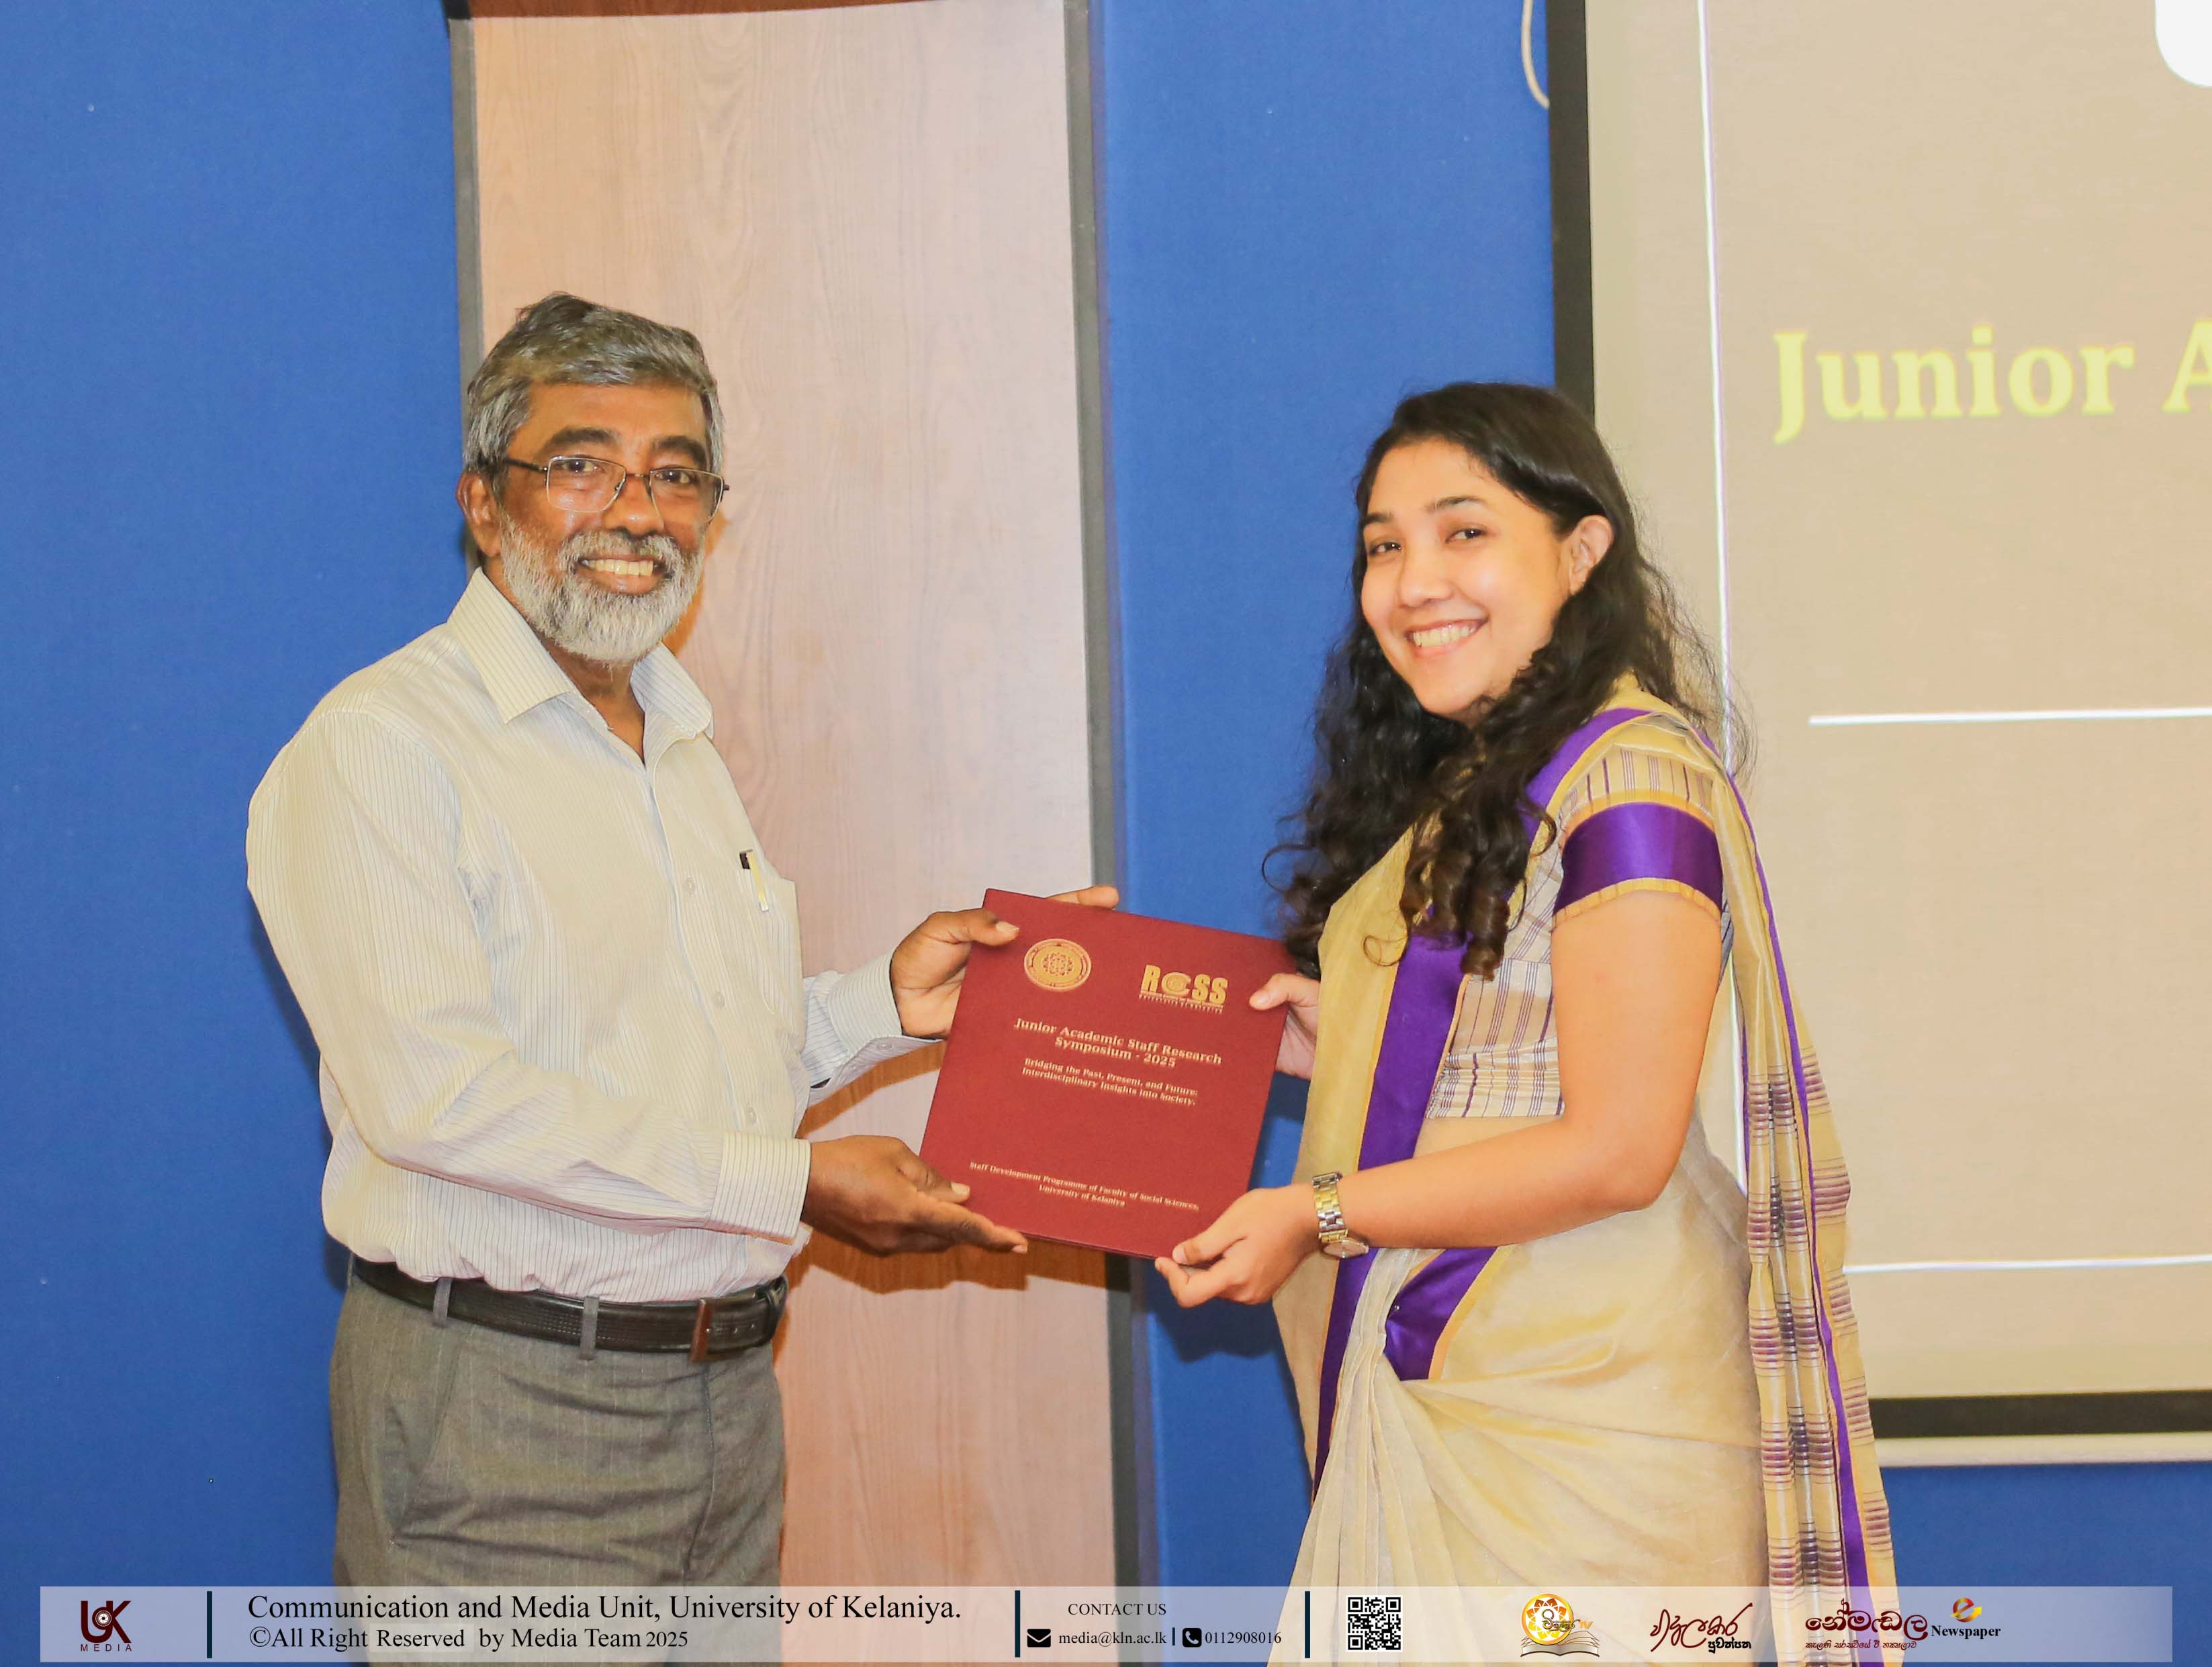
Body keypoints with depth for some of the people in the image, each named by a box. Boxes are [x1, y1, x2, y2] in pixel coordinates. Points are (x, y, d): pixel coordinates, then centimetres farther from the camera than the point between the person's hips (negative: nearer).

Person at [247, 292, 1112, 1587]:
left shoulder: (686, 744, 17)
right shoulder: (382, 746, -11)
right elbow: (434, 1091, -22)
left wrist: (885, 1004, 5)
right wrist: (793, 1184, -19)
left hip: (726, 1381, 8)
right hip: (504, 1408, -7)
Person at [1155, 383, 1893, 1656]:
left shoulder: (1629, 780, -13)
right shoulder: (1463, 785, 16)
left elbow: (1617, 1150, -17)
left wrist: (1322, 1213, -13)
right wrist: (1337, 1045, 5)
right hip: (1428, 1388, 8)